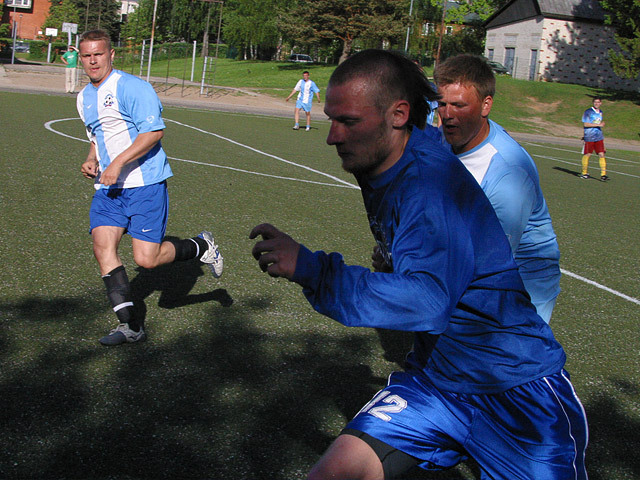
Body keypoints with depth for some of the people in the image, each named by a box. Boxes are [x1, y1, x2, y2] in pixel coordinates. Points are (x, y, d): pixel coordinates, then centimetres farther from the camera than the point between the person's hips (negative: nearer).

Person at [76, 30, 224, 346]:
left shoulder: (132, 87, -10)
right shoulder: (84, 98, 16)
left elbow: (154, 131, -18)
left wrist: (118, 163, -23)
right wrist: (91, 161, 9)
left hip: (145, 184, -7)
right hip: (108, 188, 7)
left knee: (147, 258, -10)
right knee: (102, 245, -9)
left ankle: (202, 247, 20)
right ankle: (130, 325, -1)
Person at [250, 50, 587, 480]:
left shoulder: (431, 182, -25)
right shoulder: (380, 171, 2)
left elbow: (426, 302, -36)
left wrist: (310, 268, -39)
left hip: (516, 390, -7)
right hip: (437, 379, 7)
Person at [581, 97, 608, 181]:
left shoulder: (600, 112, 14)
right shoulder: (588, 112, -7)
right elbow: (585, 124, -15)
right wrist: (598, 125, -16)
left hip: (599, 137, 5)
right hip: (589, 137, -5)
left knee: (601, 155, -6)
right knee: (587, 155, 3)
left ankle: (603, 174, -7)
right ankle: (584, 173, 20)